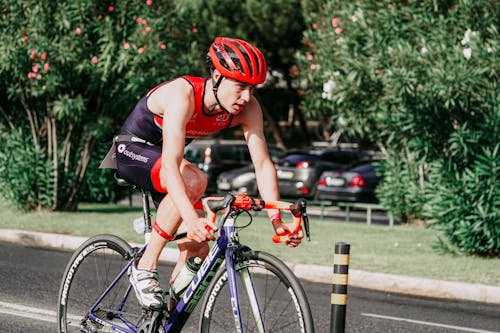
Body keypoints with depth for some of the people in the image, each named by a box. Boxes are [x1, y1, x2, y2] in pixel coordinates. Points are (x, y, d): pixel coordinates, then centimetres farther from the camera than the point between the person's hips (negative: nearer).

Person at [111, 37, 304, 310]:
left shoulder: (248, 108, -18)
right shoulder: (183, 94, -36)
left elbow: (262, 164, -19)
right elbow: (171, 164, -45)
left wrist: (276, 220, -31)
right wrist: (190, 218, -57)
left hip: (161, 156, 7)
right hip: (132, 150, -7)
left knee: (199, 246, -6)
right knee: (194, 180, -35)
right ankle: (145, 267, -24)